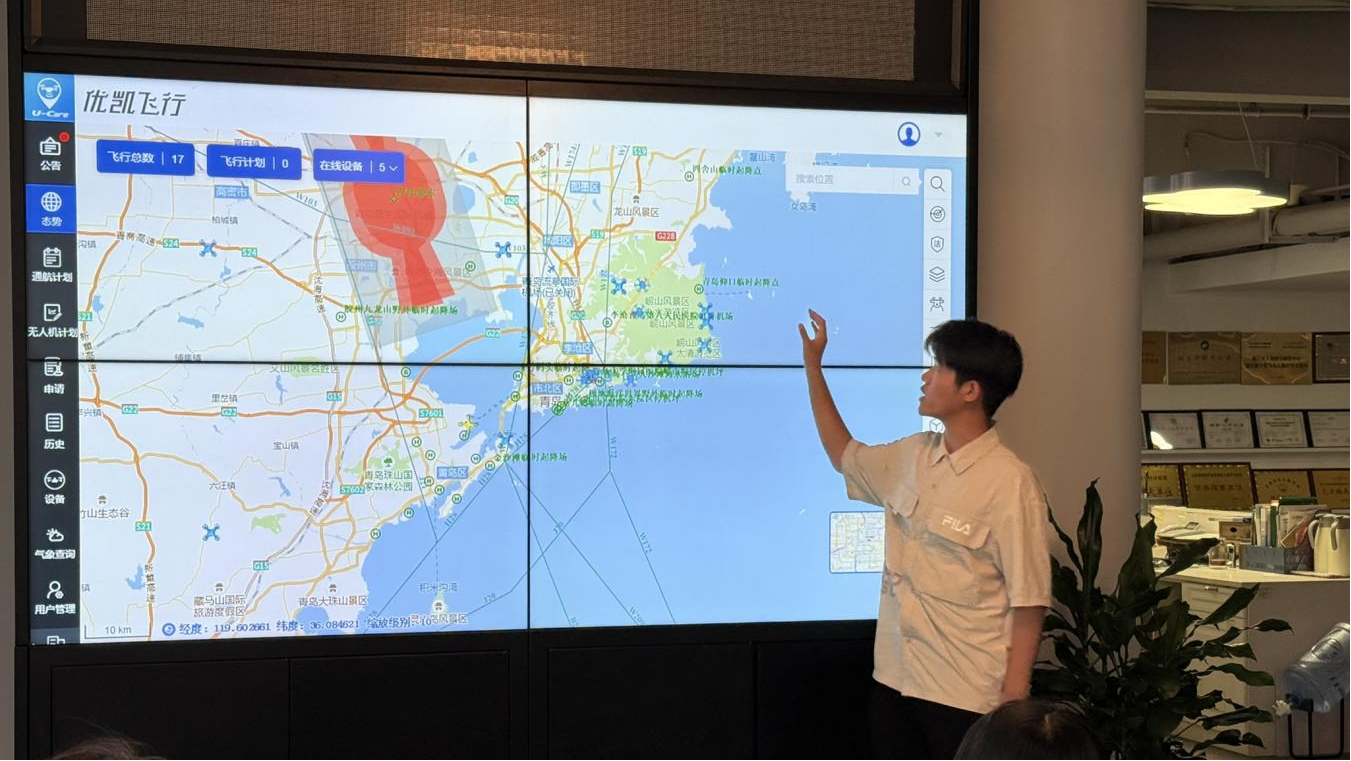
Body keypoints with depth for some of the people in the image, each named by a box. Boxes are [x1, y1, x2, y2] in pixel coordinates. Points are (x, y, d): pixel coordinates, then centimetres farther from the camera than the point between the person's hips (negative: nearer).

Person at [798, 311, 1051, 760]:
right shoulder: (913, 457, 6)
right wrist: (812, 366, 23)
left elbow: (1029, 603, -14)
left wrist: (1013, 702, -14)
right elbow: (844, 457, 25)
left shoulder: (1009, 483, -15)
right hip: (893, 680, 7)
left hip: (967, 697, -6)